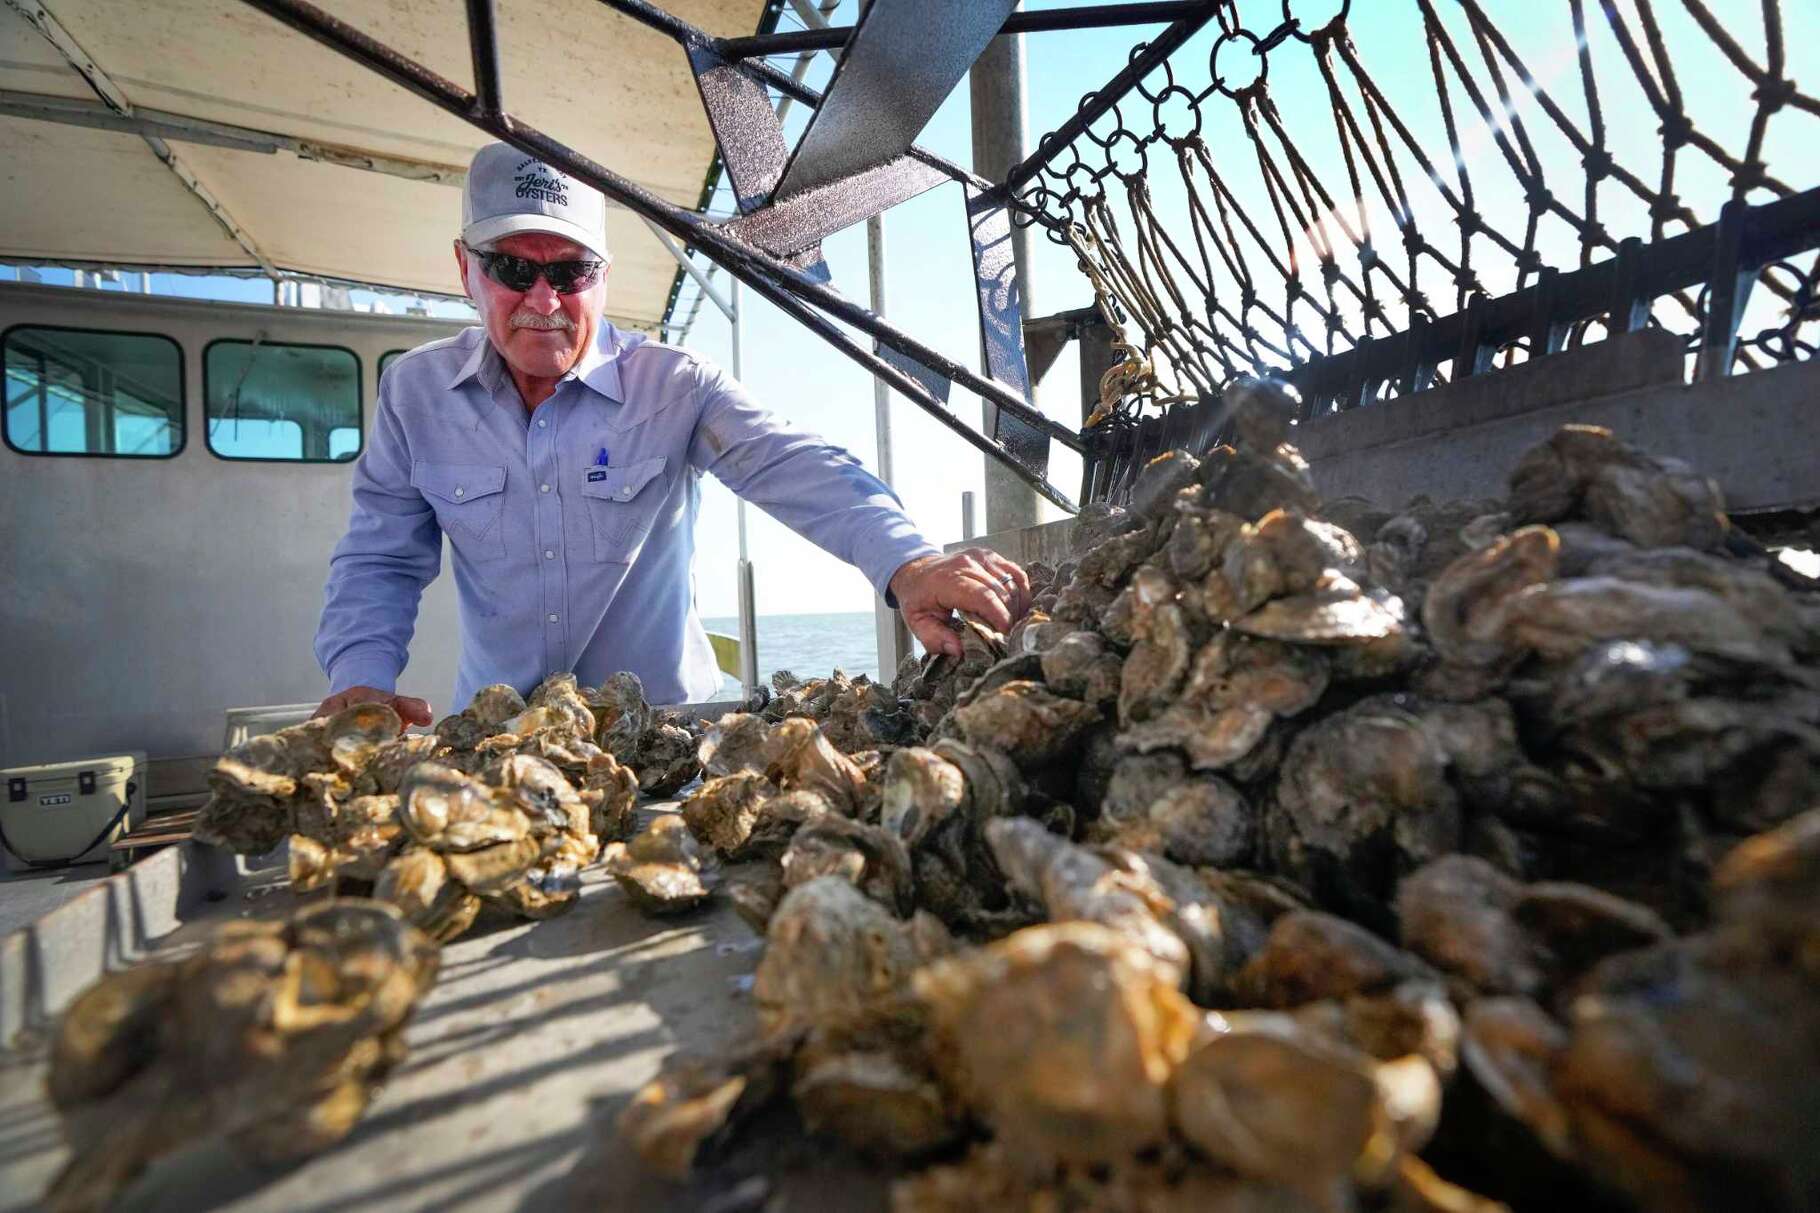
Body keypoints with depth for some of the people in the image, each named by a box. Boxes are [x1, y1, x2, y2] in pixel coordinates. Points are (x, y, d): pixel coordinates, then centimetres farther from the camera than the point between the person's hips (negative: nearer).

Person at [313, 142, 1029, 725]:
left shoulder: (677, 386, -6)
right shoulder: (413, 391, 3)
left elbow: (795, 469, -21)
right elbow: (381, 560, 7)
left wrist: (908, 565, -38)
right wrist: (361, 681, -12)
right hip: (496, 731, 2)